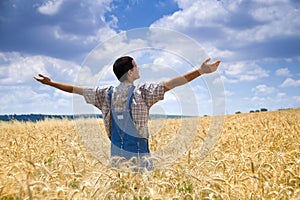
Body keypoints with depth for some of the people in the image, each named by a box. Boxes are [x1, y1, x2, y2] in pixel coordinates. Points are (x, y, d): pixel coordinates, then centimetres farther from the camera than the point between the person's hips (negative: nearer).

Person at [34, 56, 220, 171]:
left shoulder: (107, 94, 4)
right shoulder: (142, 93, -11)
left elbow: (77, 89, 11)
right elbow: (170, 83, -19)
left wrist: (50, 82, 22)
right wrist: (200, 71, -22)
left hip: (117, 151, 6)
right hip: (137, 153, -6)